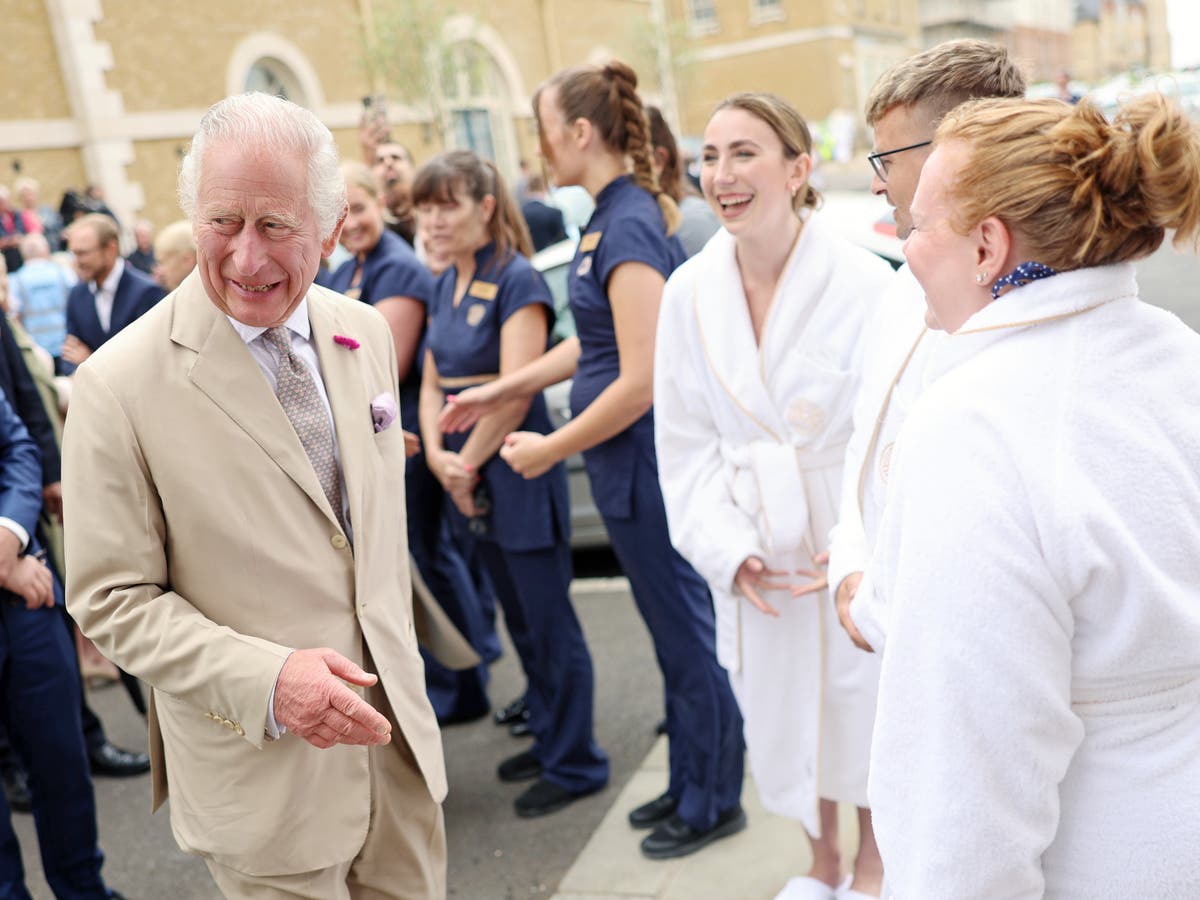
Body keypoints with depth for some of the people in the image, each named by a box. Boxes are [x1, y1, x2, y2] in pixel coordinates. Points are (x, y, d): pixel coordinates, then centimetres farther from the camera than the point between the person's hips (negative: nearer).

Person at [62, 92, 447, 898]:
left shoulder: (366, 333, 1)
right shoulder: (119, 386, -16)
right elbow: (112, 600, -11)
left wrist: (402, 664, 15)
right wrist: (267, 681, -24)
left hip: (398, 728, 5)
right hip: (264, 759, -5)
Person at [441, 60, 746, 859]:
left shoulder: (628, 225, -20)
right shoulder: (614, 216, 8)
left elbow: (641, 380, -24)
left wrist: (552, 450, -14)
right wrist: (501, 390, 17)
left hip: (643, 460, -9)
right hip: (628, 462, 9)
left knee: (685, 629, 6)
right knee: (674, 626, 19)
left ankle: (714, 801, 25)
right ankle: (690, 784, 36)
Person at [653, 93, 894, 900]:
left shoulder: (863, 281, -15)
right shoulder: (689, 292, -5)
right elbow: (686, 442, -2)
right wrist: (728, 550, -11)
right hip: (755, 554, 3)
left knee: (864, 705, 15)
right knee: (783, 711, 19)